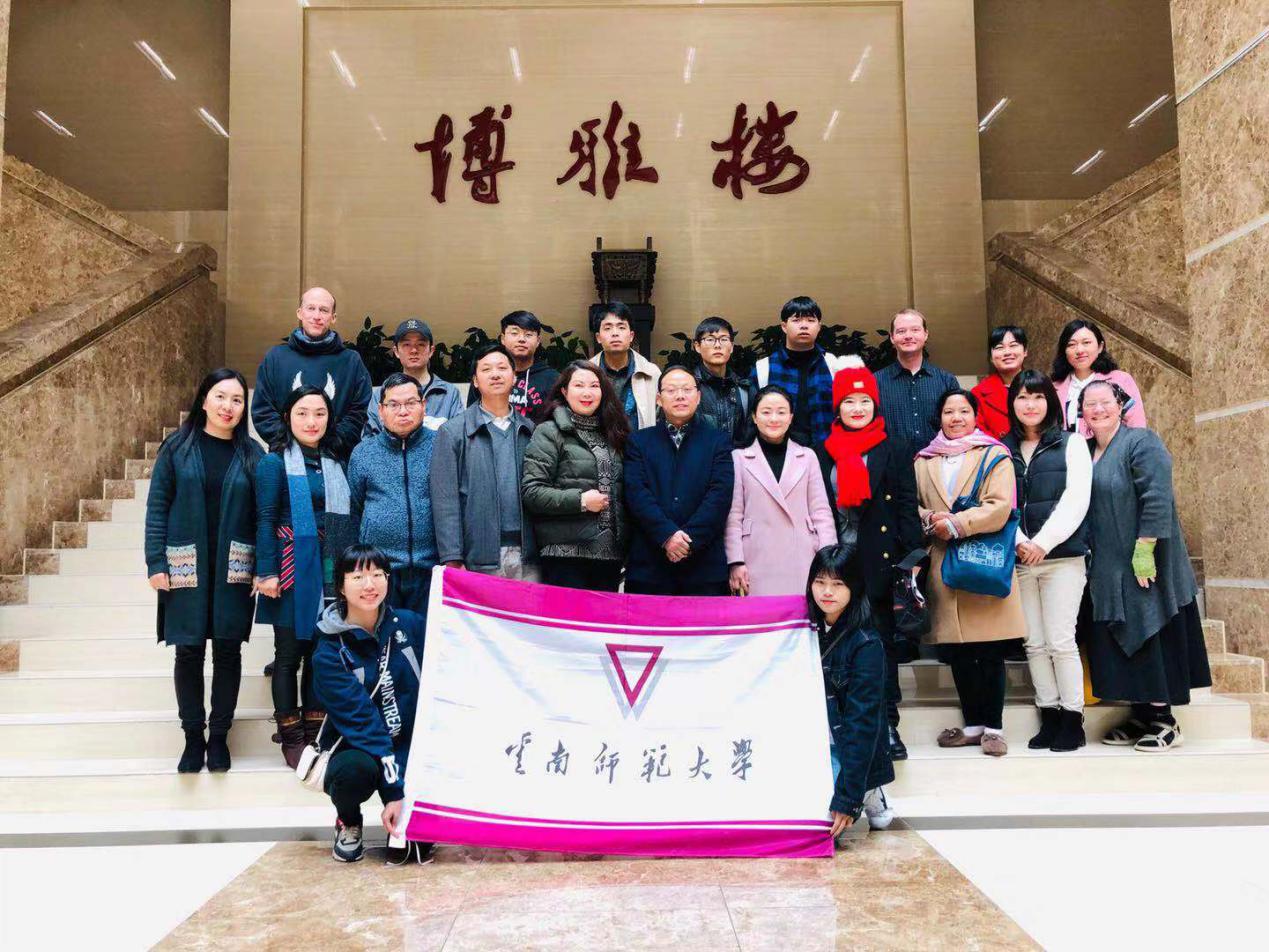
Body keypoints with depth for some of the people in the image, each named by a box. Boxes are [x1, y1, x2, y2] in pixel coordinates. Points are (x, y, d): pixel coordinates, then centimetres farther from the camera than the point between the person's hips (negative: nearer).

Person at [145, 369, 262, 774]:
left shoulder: (252, 454, 3)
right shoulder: (177, 447, 1)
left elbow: (262, 516, 1)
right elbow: (157, 506, 0)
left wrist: (264, 570, -6)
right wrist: (156, 563, -7)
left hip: (234, 570, 1)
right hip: (186, 569, -1)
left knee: (228, 650, 6)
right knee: (189, 652, 4)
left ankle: (219, 736, 20)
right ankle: (193, 737, 19)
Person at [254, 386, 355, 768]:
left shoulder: (336, 462, 11)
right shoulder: (275, 462, -4)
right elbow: (265, 520, -8)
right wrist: (267, 572, -13)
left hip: (331, 574, 5)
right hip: (292, 570, -5)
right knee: (289, 653, 4)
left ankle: (315, 731, 21)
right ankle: (291, 736, 14)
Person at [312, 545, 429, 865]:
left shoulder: (410, 625, -4)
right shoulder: (328, 654, -13)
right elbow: (360, 720, -21)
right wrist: (395, 790, -26)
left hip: (413, 742, 2)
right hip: (357, 747, -2)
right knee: (355, 768, -34)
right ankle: (348, 823, 2)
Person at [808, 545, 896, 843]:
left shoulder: (866, 644, -16)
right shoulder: (809, 627, 2)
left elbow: (862, 721, -19)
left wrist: (848, 798, -22)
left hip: (846, 751, -6)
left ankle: (865, 797, 6)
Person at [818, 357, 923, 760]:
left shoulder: (894, 453, 5)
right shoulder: (823, 455, 11)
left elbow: (907, 508, 1)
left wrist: (910, 558, -8)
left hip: (879, 563, -2)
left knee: (883, 645, 4)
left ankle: (887, 726, 12)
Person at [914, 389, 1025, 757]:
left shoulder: (995, 456, 4)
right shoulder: (924, 461, 15)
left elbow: (999, 507, -8)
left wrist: (955, 525, -15)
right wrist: (929, 520, -10)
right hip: (944, 567, 3)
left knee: (990, 654, 0)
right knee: (958, 653, 7)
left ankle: (993, 727, 11)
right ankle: (973, 723, 20)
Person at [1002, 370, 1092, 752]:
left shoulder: (1071, 444, 6)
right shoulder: (1002, 450, 13)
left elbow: (1075, 499, -5)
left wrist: (1044, 541, -14)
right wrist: (1019, 542, -11)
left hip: (1062, 556, -3)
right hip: (1018, 559, 3)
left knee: (1060, 641, -6)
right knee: (1034, 643, 5)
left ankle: (1072, 721, 4)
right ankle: (1049, 718, 13)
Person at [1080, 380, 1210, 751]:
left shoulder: (1141, 443, -8)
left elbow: (1157, 498, -18)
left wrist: (1144, 548, -23)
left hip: (1143, 565, -7)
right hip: (1108, 572, 7)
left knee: (1150, 639, -3)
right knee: (1124, 643, 9)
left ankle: (1165, 722, 7)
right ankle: (1141, 716, 18)